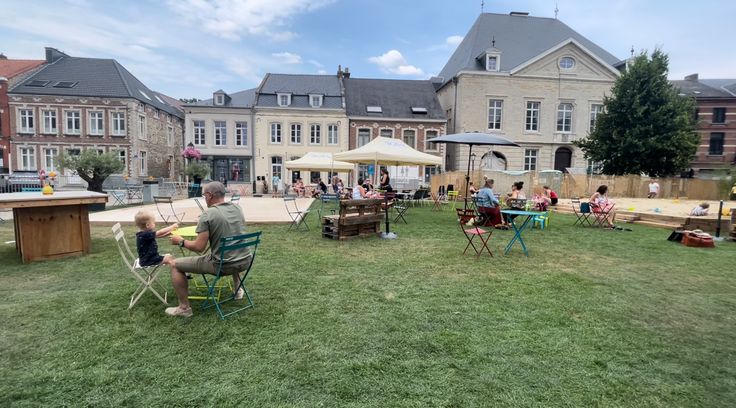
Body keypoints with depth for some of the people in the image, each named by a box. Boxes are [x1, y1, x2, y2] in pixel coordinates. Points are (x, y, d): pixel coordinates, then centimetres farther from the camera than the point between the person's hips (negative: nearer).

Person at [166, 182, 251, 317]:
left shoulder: (208, 215, -13)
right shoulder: (238, 208, 5)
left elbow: (199, 247, -15)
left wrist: (181, 242, 5)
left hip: (222, 266, -6)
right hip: (245, 262, 6)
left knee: (175, 264, 11)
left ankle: (184, 307, 16)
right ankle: (238, 289, 44)